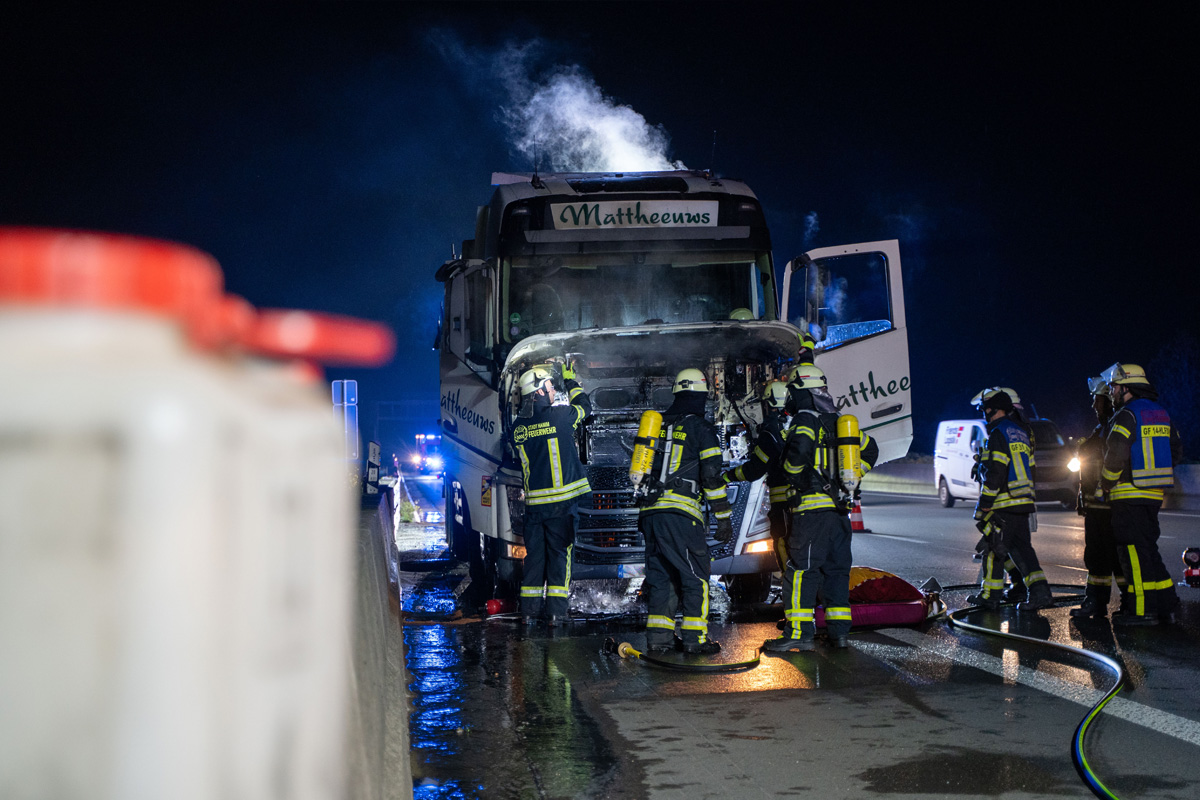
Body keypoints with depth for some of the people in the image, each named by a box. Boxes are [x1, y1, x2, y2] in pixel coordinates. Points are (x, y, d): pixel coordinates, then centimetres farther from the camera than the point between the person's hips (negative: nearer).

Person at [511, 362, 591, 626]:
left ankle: (530, 610, 12)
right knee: (559, 554, 2)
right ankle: (555, 611, 0)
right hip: (561, 501, -4)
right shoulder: (560, 416, -10)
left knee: (535, 555, 11)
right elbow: (584, 406, 10)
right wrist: (571, 380, 25)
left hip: (534, 502, 4)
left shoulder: (518, 427, 5)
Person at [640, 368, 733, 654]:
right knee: (695, 575, 3)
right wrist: (723, 517, -1)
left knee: (660, 574, 11)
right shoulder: (700, 427, 0)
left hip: (650, 511, 6)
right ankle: (694, 638, 0)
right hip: (680, 512, -6)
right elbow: (712, 475, -5)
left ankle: (658, 637, 8)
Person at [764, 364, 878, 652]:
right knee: (836, 568, 13)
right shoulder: (838, 422, 16)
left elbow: (799, 448, -29)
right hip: (840, 508, 8)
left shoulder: (805, 419, -8)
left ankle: (800, 632, -10)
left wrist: (793, 476, -11)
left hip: (812, 506, -8)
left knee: (801, 568, -7)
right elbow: (870, 449, 26)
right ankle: (839, 630, 15)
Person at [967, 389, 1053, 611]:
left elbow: (995, 474, -19)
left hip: (1003, 505, -9)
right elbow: (1029, 470, 21)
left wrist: (983, 506, -15)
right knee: (1021, 547, 10)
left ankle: (991, 595, 8)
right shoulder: (1020, 433, 16)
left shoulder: (998, 434, -13)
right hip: (1023, 502, 9)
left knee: (994, 548, 1)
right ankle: (1039, 590, -1)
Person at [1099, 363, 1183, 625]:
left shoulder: (1126, 416, -13)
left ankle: (1142, 610, -6)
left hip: (1130, 496, -9)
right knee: (1148, 549, 17)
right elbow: (1175, 451, 18)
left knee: (1134, 550, -6)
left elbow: (1116, 454, -20)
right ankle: (1165, 604, 20)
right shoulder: (1161, 414, 14)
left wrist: (1106, 483, -6)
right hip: (1154, 495, 9)